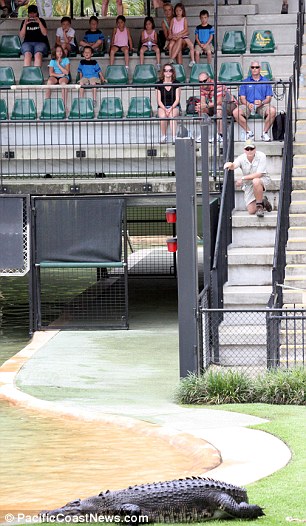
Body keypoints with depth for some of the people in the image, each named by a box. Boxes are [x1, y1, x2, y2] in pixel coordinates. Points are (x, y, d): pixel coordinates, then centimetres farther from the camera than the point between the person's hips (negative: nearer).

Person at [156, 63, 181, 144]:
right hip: (162, 107, 0)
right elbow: (159, 100, 0)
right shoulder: (159, 84, 3)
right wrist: (165, 109, -17)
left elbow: (177, 99, -1)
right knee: (163, 116, -34)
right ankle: (163, 136, -18)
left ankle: (174, 137, -45)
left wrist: (171, 108, -17)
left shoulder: (176, 83, 3)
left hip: (174, 106, 0)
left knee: (172, 115, -35)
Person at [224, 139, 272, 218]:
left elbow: (259, 174, -25)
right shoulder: (242, 158, -12)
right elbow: (234, 165, -33)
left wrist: (243, 178, -28)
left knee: (255, 181, -41)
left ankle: (259, 206, -22)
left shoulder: (261, 156, -19)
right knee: (251, 211, -3)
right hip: (248, 185, 3)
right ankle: (263, 201, 30)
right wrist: (230, 165, -59)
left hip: (262, 179, -3)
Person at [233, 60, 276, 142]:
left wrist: (262, 102, -16)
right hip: (248, 105, 1)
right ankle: (249, 132, -11)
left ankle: (265, 133, -15)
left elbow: (268, 98, 6)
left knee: (272, 111, -34)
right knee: (236, 112, -28)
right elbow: (242, 98, 7)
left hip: (262, 105, -1)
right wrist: (248, 104, -15)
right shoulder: (245, 82, 14)